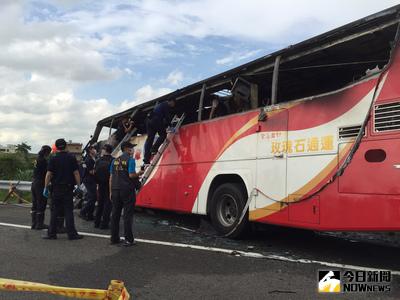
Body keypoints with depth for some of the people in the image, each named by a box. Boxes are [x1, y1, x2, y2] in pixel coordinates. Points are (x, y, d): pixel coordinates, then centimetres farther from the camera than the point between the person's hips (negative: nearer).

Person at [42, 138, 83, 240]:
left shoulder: (53, 159, -2)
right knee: (68, 211, 3)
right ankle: (72, 234, 3)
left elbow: (48, 174, -6)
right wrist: (78, 186, 2)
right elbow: (76, 173, -4)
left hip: (56, 189, 0)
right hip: (68, 189, 0)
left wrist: (46, 188, 0)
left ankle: (52, 233, 11)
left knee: (54, 212, 8)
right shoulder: (71, 158, 0)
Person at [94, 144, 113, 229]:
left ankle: (97, 222, 23)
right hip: (109, 185, -4)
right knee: (107, 203, 3)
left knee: (100, 203, 17)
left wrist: (98, 183, 14)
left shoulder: (99, 160, -1)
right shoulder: (113, 161, -13)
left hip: (101, 185, 4)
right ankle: (104, 224, 1)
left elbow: (95, 173, 1)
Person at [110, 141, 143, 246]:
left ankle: (114, 238, 16)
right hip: (127, 190, -6)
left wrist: (111, 192, 13)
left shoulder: (115, 161, 11)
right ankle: (128, 239, 1)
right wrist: (139, 174, 4)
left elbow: (111, 177, 10)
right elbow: (131, 175, -17)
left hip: (115, 190, 6)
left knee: (115, 214, 10)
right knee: (128, 215, -1)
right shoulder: (130, 160, -7)